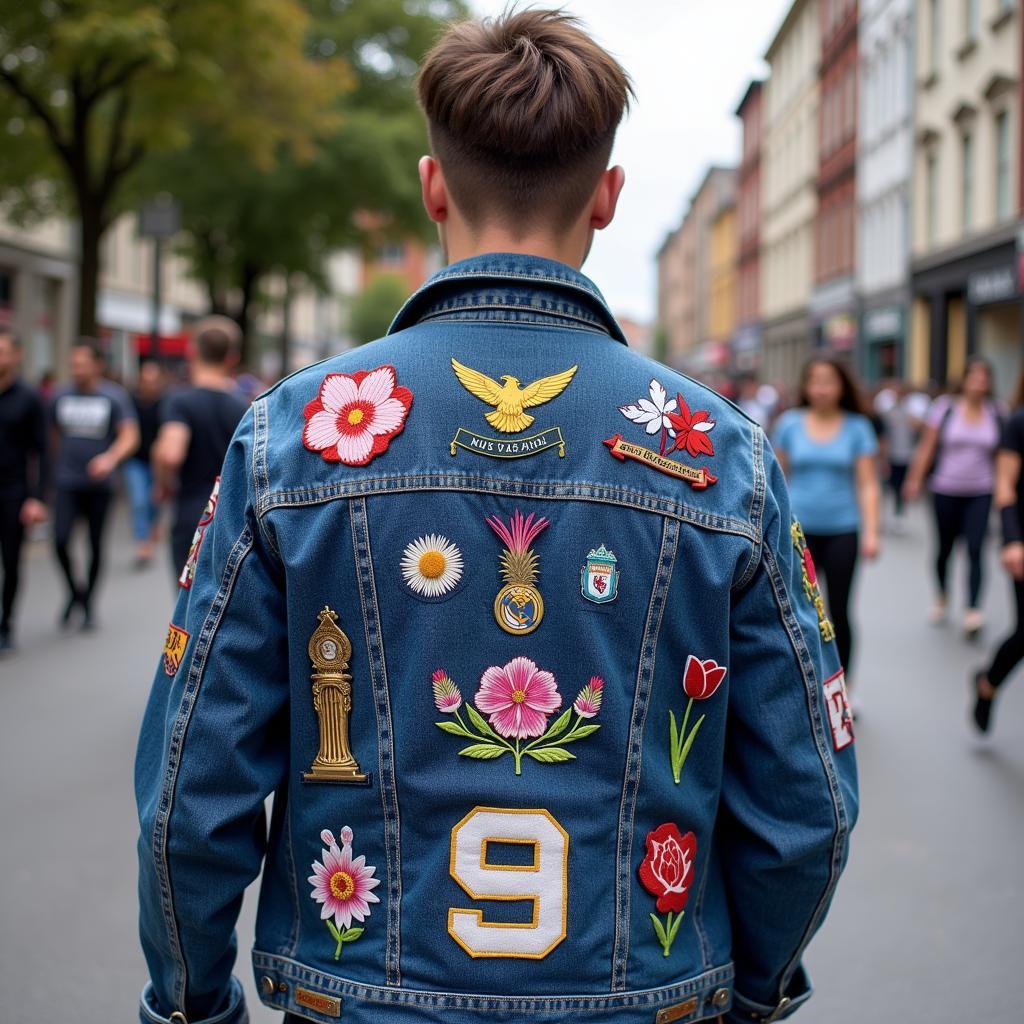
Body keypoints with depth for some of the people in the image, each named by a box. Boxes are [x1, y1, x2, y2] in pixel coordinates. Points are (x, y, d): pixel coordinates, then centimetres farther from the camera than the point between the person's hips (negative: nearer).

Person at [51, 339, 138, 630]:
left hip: (99, 483, -2)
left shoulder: (115, 396, -4)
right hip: (67, 483, 2)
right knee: (60, 540, -13)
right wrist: (53, 468, 16)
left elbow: (130, 436, -12)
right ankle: (74, 590, 12)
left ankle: (88, 603, 24)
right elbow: (54, 434, 17)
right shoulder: (61, 396, 5)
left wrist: (110, 458, -30)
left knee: (96, 545, 7)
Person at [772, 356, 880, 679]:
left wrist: (871, 532, -8)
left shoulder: (857, 427, 0)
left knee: (839, 611, 5)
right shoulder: (790, 423, 2)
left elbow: (867, 485, -1)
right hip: (799, 529, 0)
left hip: (842, 530, 0)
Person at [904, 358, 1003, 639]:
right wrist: (915, 479, -6)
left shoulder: (996, 412, 2)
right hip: (946, 490, 0)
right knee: (944, 547, 12)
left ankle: (973, 611, -14)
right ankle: (942, 598, 35)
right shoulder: (944, 407, -4)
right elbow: (927, 446, -2)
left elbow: (1000, 454, 9)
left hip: (981, 493, 0)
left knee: (976, 550, -10)